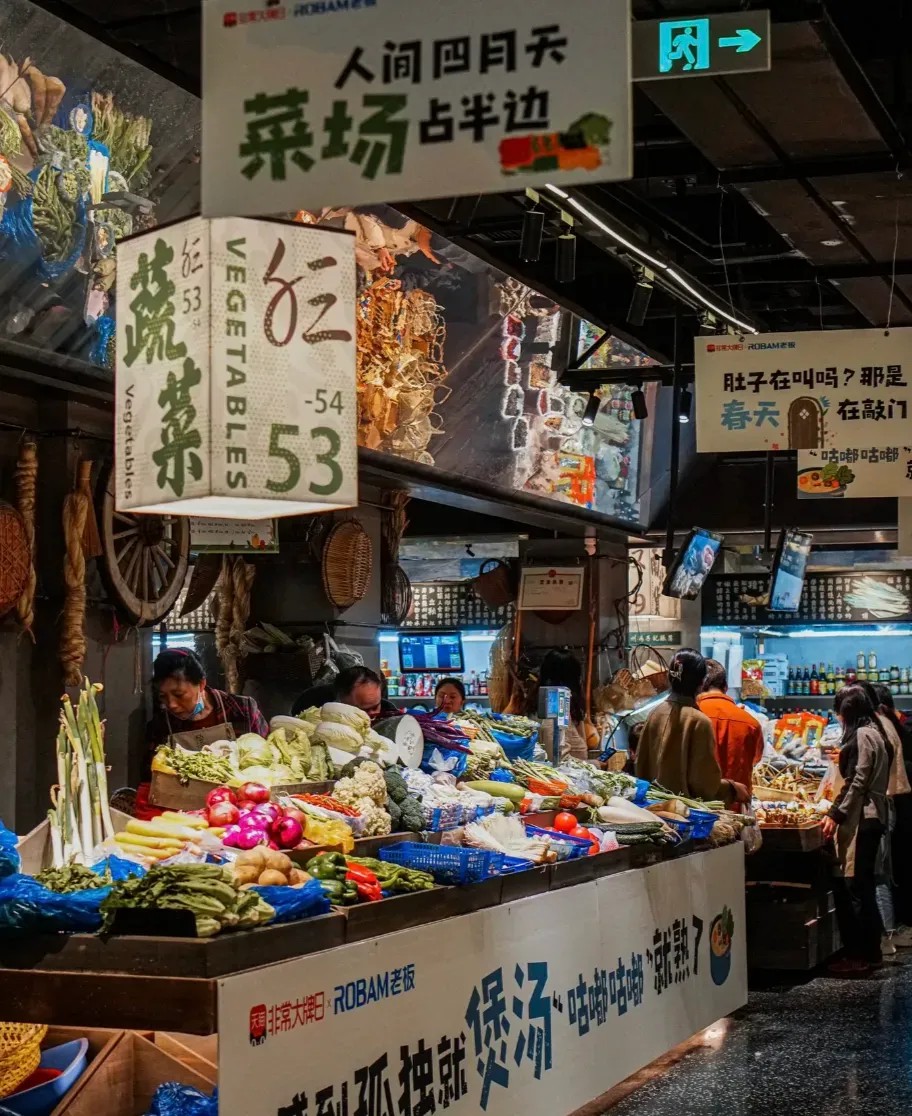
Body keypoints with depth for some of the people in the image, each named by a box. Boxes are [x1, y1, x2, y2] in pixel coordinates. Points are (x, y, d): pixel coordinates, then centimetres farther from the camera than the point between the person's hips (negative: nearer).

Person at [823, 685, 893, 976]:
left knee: (852, 887, -7)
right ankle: (871, 951, 19)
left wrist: (835, 815, -15)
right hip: (872, 818, 10)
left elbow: (857, 782, -17)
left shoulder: (862, 736, -13)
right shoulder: (874, 733, 16)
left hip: (860, 820, -10)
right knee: (863, 888, 14)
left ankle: (858, 956, -6)